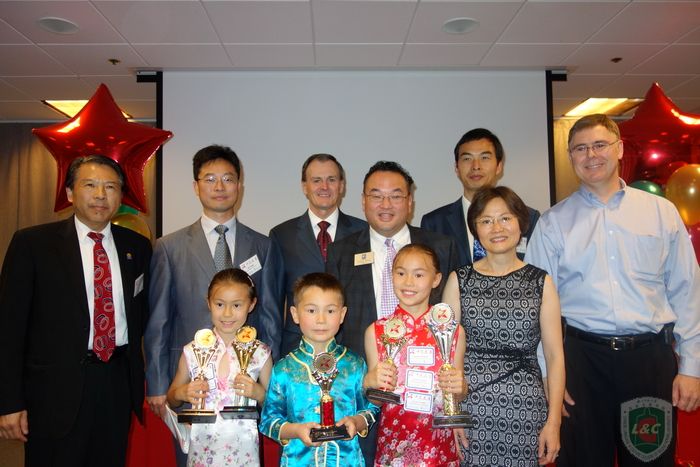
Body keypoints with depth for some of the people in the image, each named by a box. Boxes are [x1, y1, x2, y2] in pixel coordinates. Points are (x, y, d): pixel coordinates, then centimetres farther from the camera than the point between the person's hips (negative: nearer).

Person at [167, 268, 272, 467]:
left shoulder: (260, 353, -6)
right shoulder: (193, 351, -4)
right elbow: (172, 401, 8)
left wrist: (257, 392, -16)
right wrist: (182, 393, -13)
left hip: (242, 448, -1)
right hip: (202, 448, 1)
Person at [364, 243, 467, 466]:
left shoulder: (453, 331, -5)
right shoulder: (376, 331, -6)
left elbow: (458, 396, 5)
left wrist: (460, 387, -16)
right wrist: (370, 380, -19)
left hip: (439, 442, 0)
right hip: (392, 441, 0)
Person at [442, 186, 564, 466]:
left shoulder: (541, 282, 5)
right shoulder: (459, 280, 3)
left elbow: (554, 355, 4)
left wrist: (554, 421, -2)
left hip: (525, 411, 1)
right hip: (470, 409, 0)